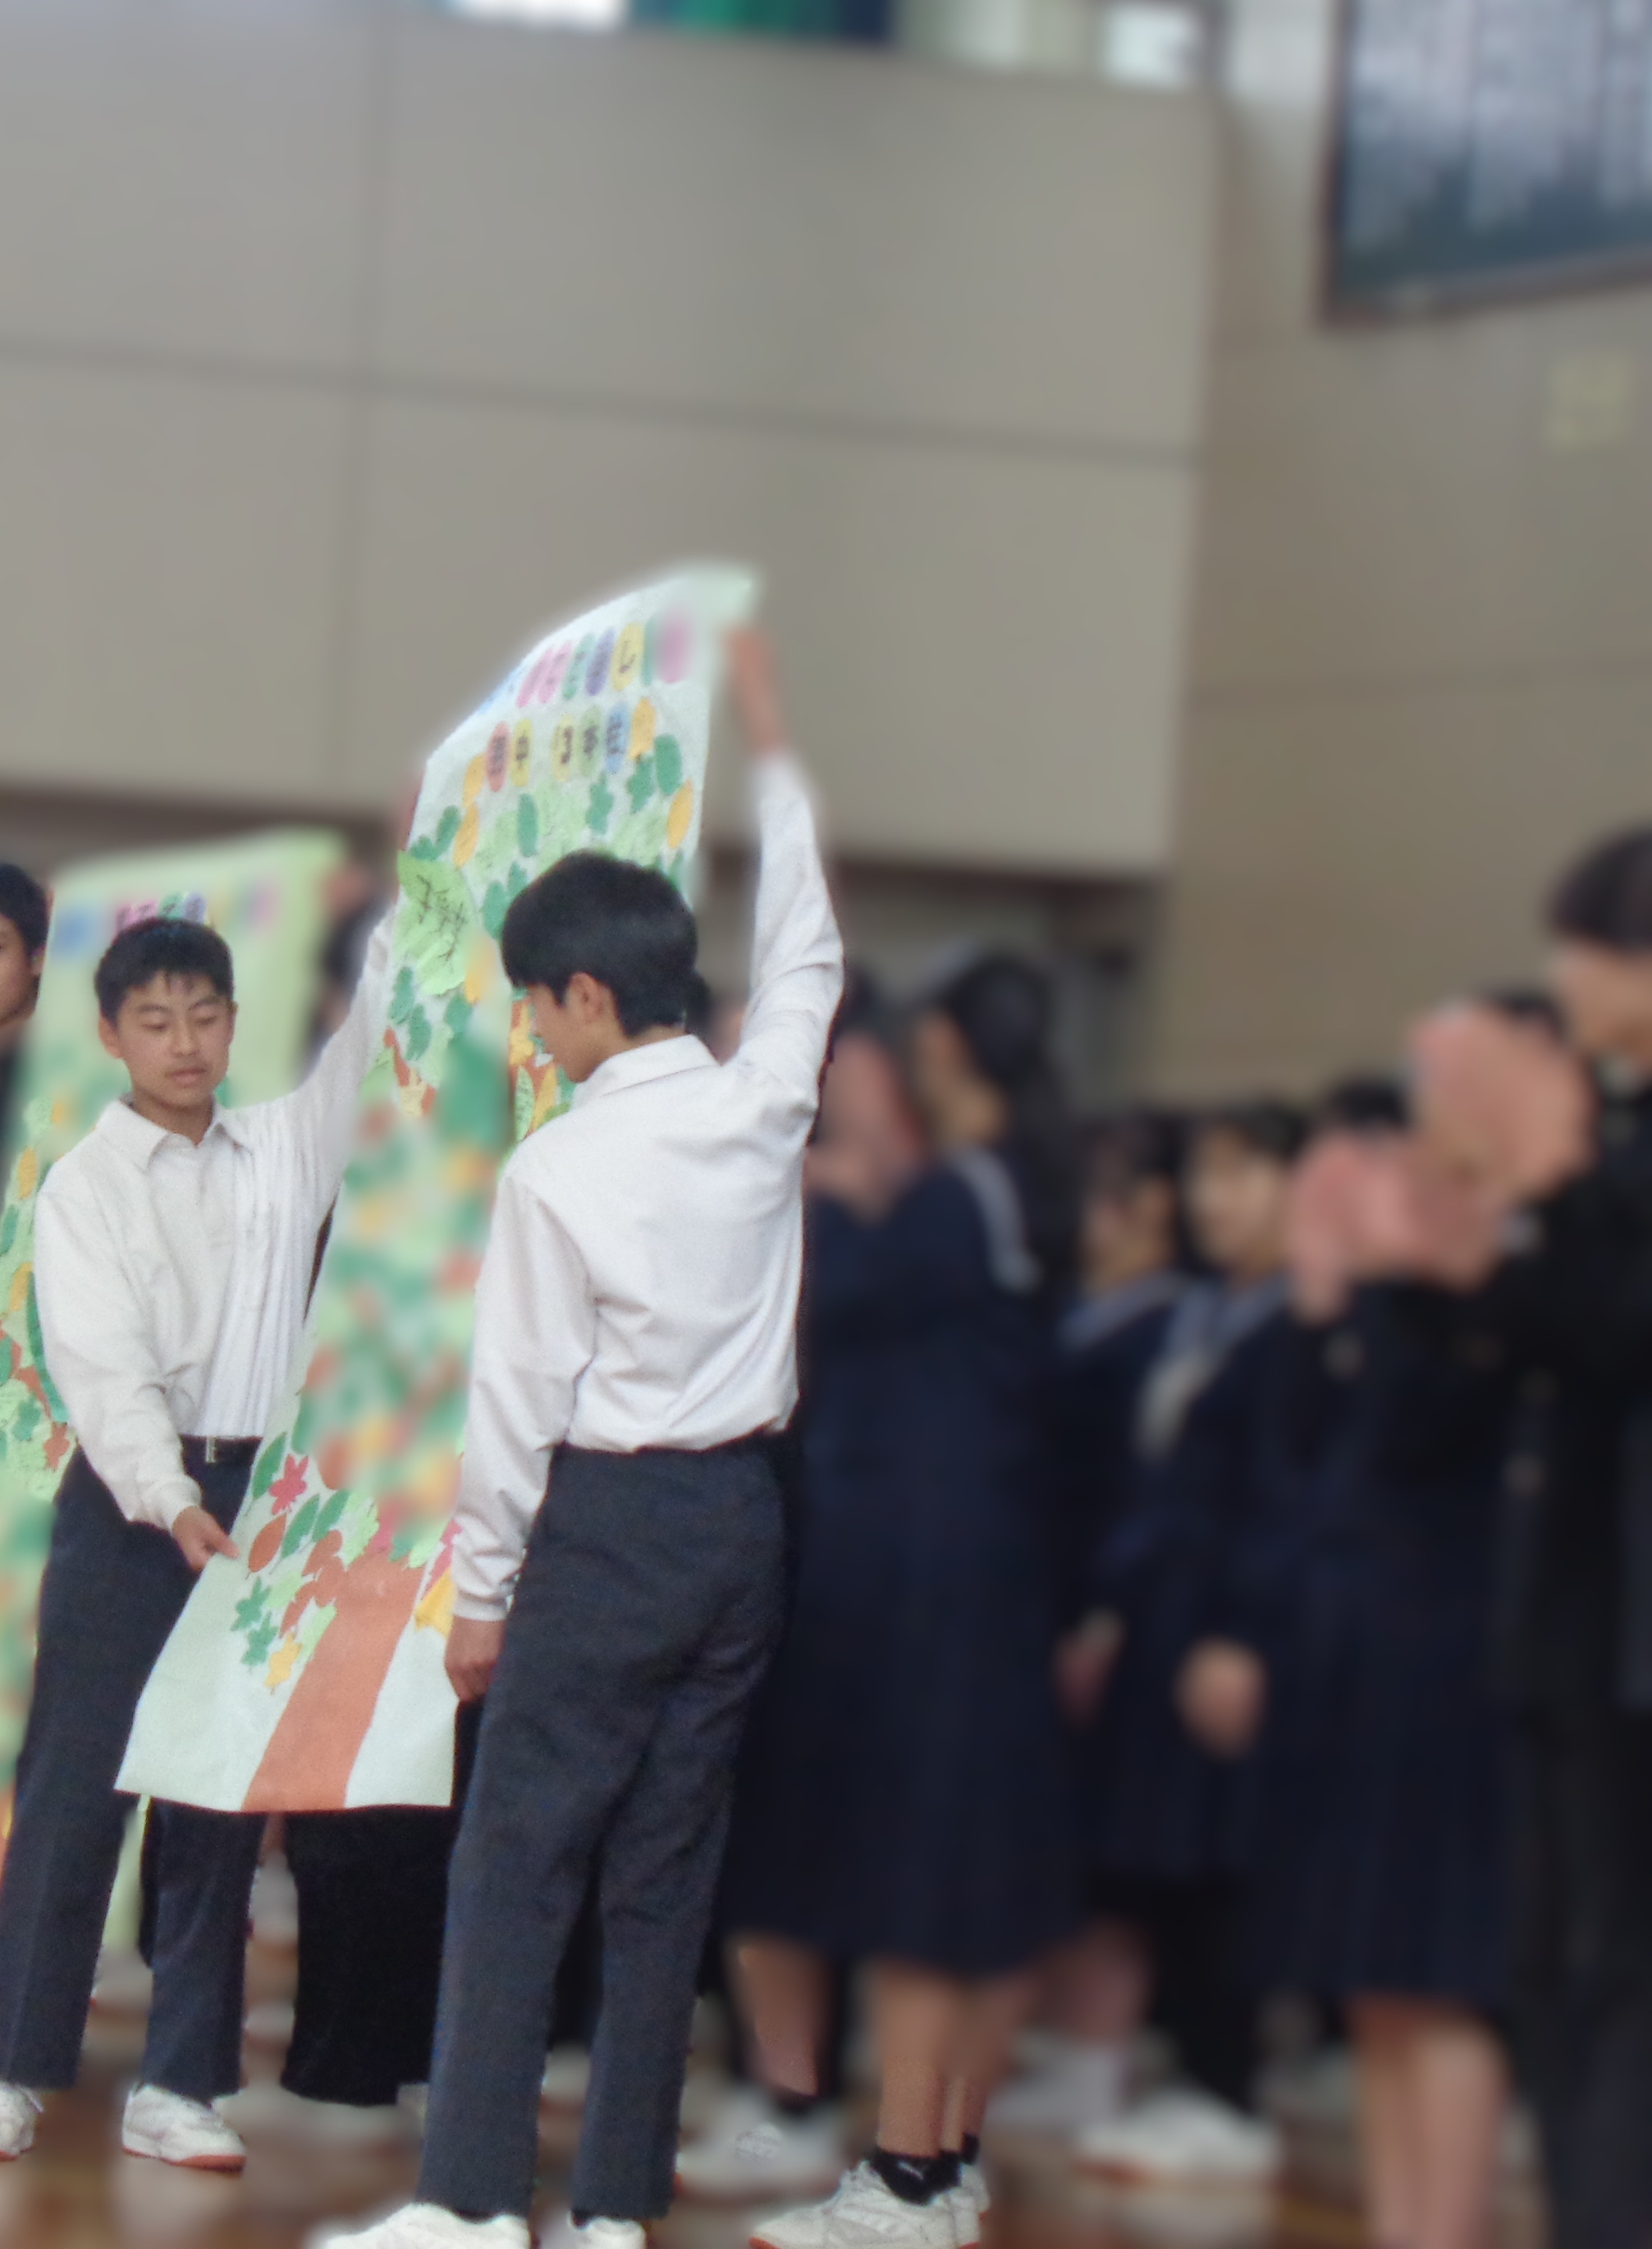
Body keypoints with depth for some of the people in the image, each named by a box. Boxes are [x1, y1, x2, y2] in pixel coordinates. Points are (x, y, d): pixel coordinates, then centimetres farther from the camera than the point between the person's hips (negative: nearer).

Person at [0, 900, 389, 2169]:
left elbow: (378, 1038, 7)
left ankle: (180, 2084, 10)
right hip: (128, 1497, -4)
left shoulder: (283, 1152, 8)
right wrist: (171, 1503, -25)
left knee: (226, 1795, 5)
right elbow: (104, 1366, -13)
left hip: (257, 1494, 4)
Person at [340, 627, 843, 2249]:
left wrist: (480, 1596, 0)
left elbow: (518, 1402, -10)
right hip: (743, 1509, 6)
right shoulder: (764, 1108, 1)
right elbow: (804, 957, 21)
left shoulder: (559, 1170, -13)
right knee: (669, 1869, 7)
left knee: (517, 1859, -2)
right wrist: (768, 745, 31)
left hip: (610, 1518, -6)